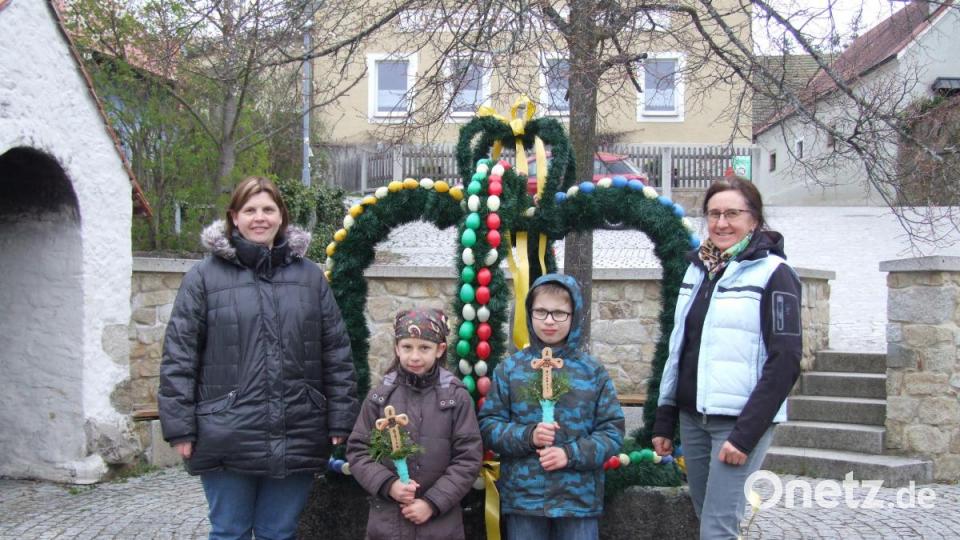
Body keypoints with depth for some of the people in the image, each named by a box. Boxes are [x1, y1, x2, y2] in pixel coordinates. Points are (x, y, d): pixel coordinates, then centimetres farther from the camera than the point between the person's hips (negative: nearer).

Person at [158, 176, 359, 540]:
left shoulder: (310, 276, 8)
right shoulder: (205, 276, 1)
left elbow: (336, 353, 8)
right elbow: (179, 357, 0)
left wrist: (340, 423, 4)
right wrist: (180, 428, -5)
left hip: (296, 439, 2)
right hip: (229, 438, -2)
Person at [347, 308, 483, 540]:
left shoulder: (457, 397, -4)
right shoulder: (380, 396, 0)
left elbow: (468, 458, -5)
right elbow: (357, 451, 3)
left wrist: (433, 502, -11)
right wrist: (388, 485, -12)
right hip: (387, 521, 1)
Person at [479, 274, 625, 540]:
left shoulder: (593, 371, 1)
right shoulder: (510, 368, 1)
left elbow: (612, 430, 0)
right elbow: (488, 425, 1)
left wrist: (572, 454, -15)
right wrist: (527, 436, -16)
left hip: (579, 497, 0)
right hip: (523, 496, 0)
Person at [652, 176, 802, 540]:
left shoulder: (773, 274, -7)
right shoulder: (698, 268, 12)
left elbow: (785, 362, -13)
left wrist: (746, 435, -17)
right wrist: (664, 420, 13)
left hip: (739, 422, -6)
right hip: (692, 418, 6)